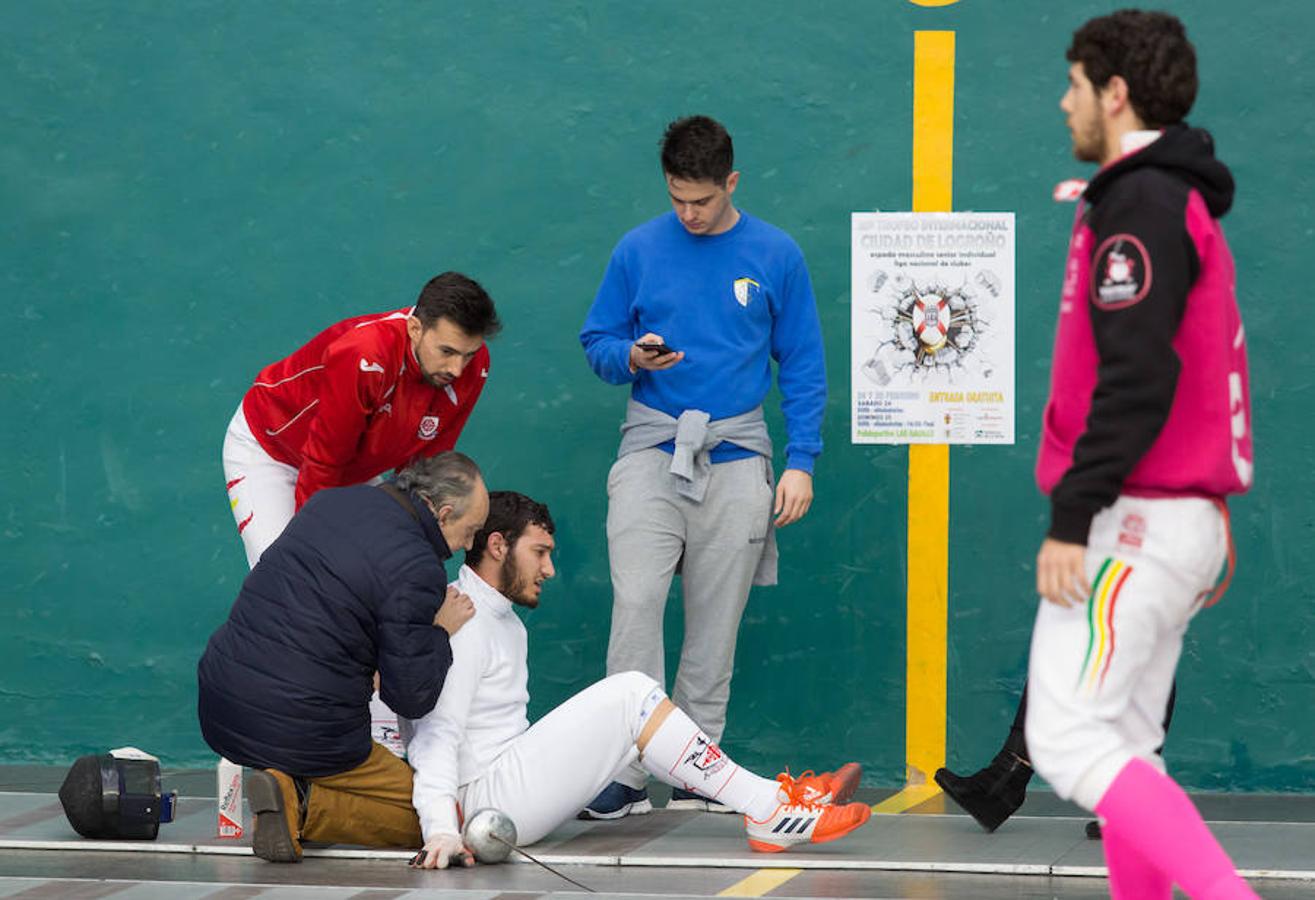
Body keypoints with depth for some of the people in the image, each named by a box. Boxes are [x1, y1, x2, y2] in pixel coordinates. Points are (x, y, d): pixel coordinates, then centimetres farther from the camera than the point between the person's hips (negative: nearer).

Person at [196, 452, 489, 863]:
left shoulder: (330, 501, 9)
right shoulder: (418, 569, -14)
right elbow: (410, 698, -11)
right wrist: (441, 631, 3)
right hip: (303, 733, -7)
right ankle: (302, 806, -11)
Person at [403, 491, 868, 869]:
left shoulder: (506, 624, 22)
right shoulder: (460, 624, -11)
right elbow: (437, 735, -21)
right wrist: (442, 830, -32)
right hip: (481, 801, -10)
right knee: (630, 695, -16)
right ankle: (771, 813, -13)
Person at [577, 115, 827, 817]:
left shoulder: (775, 256, 4)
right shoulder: (638, 251, 4)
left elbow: (803, 368, 7)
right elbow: (596, 340, 11)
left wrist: (801, 463, 0)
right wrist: (629, 358, -12)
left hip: (735, 450, 0)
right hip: (652, 447, 0)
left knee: (716, 618, 3)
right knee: (635, 602, -14)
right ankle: (628, 770, -12)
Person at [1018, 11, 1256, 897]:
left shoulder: (1140, 202, -12)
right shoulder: (1181, 200, 19)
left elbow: (1136, 379, -22)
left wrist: (1073, 515, -22)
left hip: (1135, 522, -10)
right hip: (1182, 517, 10)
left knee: (1068, 742, -13)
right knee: (1123, 750, 10)